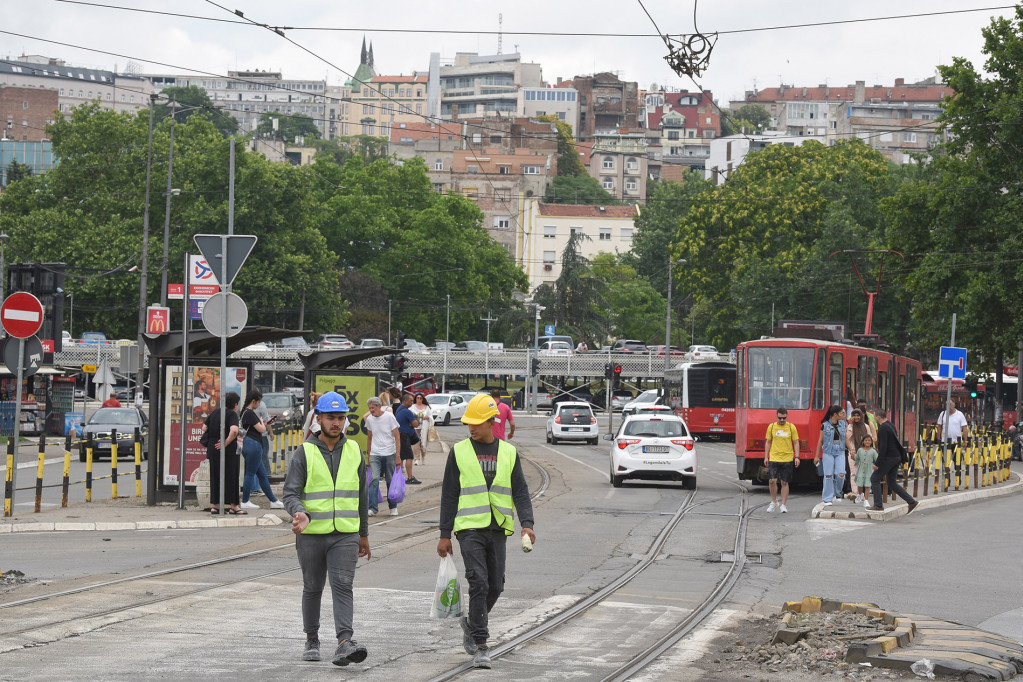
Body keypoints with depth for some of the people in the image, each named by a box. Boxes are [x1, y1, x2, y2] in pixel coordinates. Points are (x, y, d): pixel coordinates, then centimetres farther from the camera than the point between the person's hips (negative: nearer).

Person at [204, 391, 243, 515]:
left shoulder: (215, 412, 11)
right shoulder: (232, 414, -11)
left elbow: (205, 427, 19)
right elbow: (234, 430, -27)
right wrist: (226, 443, -17)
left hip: (212, 448, 6)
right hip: (228, 451, -6)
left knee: (215, 477, 11)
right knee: (231, 477, 3)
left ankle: (214, 505, 11)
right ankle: (234, 506, 6)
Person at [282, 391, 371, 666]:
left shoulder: (354, 451, 7)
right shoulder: (303, 453, -2)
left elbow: (361, 495, 16)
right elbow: (290, 493, -9)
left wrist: (364, 534, 19)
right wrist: (300, 515, -30)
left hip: (345, 534, 1)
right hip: (311, 533, -1)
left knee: (343, 585, -14)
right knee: (312, 589, 12)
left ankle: (344, 643, -24)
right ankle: (312, 641, 26)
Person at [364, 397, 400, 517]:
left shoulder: (389, 417, -6)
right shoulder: (369, 419, 6)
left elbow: (397, 438, -4)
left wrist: (398, 456, -9)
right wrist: (369, 455, 20)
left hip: (389, 454, -2)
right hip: (375, 455, 2)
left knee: (391, 482, 5)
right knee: (374, 479, -15)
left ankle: (393, 507, 20)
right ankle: (372, 509, -18)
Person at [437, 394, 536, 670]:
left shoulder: (508, 453, 7)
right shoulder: (459, 451, 2)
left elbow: (520, 492, 6)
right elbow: (449, 495, 3)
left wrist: (526, 524, -10)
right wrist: (444, 535, 1)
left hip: (498, 530, 3)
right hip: (470, 528, -3)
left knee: (495, 587, 5)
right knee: (479, 583, -15)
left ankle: (471, 624, 33)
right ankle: (481, 647, -11)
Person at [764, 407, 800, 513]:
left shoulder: (791, 427, 2)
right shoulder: (771, 427, 5)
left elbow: (796, 443, 6)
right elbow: (768, 443, 11)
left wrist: (797, 457, -3)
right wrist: (766, 457, 6)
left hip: (787, 459, 0)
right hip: (774, 458, 0)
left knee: (785, 482, 2)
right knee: (772, 480, -10)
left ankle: (783, 505, 10)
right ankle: (774, 502, 9)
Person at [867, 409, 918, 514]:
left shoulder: (883, 428, -16)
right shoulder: (890, 425, 15)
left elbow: (883, 447, -22)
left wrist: (877, 463, -20)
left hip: (888, 457, -9)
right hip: (896, 457, 9)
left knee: (874, 479, 1)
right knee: (892, 483, 13)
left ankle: (878, 505, -1)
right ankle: (911, 502, 8)